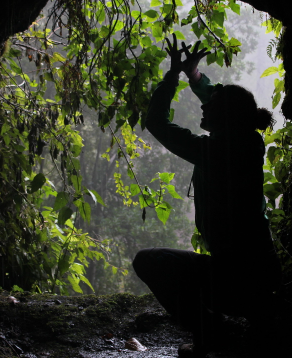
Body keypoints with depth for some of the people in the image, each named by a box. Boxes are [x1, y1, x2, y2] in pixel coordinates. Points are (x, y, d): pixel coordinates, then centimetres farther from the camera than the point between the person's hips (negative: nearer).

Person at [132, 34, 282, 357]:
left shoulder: (210, 150, -16)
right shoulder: (251, 144, 3)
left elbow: (156, 122, -5)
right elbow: (227, 104, 24)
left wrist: (175, 72, 3)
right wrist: (193, 73, 25)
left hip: (234, 276, -8)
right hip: (264, 275, 8)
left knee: (147, 261, 7)